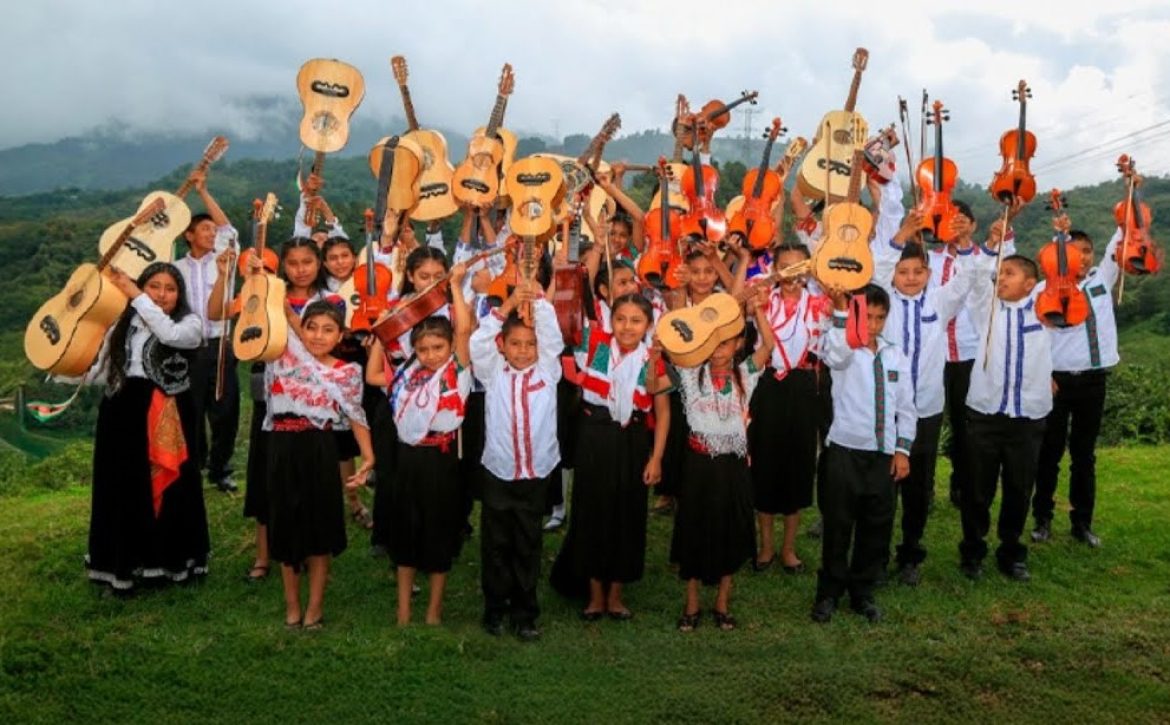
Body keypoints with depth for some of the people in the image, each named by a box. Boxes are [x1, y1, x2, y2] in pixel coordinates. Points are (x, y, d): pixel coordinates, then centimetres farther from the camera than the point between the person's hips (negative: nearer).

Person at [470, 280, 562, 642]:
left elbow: (553, 336, -8)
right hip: (498, 472, 0)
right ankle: (495, 609, 24)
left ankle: (525, 614, 20)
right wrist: (507, 306, -20)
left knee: (528, 547, 10)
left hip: (536, 474, 1)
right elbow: (478, 343, -11)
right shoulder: (493, 373, 2)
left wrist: (538, 297, -19)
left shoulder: (547, 371, 4)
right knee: (496, 545, 10)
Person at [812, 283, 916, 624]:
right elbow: (836, 352, -31)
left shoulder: (895, 355, 8)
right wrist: (840, 310, -43)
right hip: (845, 449, -4)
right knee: (838, 525, 3)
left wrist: (902, 449, 3)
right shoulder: (844, 351, -4)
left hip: (884, 453, 4)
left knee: (877, 527, 11)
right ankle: (829, 592, 19)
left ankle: (862, 592, 27)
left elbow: (906, 407, 10)